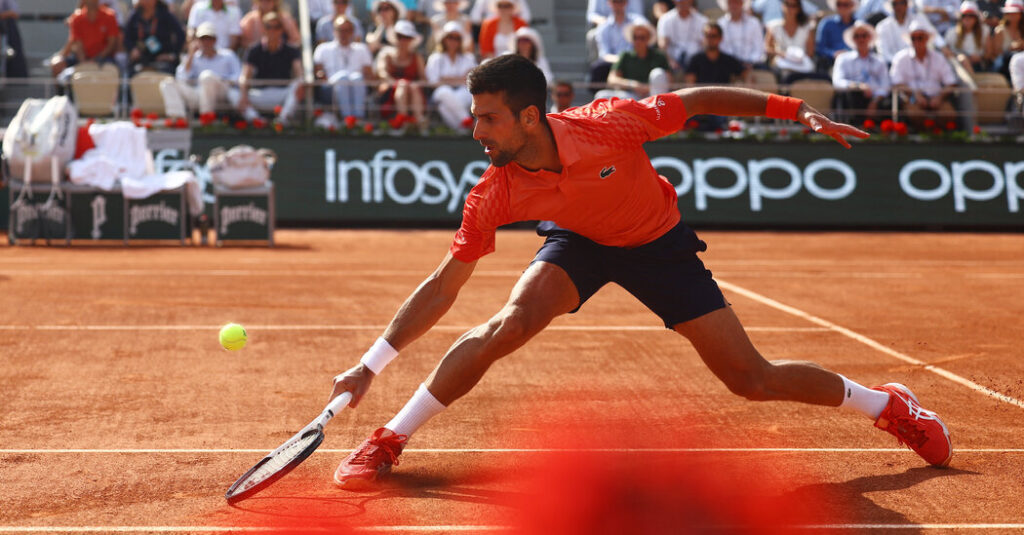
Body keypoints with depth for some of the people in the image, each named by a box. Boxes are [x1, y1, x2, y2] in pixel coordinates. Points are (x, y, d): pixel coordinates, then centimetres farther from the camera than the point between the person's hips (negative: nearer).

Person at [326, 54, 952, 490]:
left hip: (660, 242, -1)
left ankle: (888, 404, 21)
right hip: (578, 242, 1)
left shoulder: (608, 125, -34)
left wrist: (797, 110, -16)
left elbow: (696, 100, -17)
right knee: (507, 324, -29)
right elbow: (444, 285, -20)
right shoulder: (494, 193, -26)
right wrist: (372, 364, -25)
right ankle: (386, 443, -16)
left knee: (754, 379, -5)